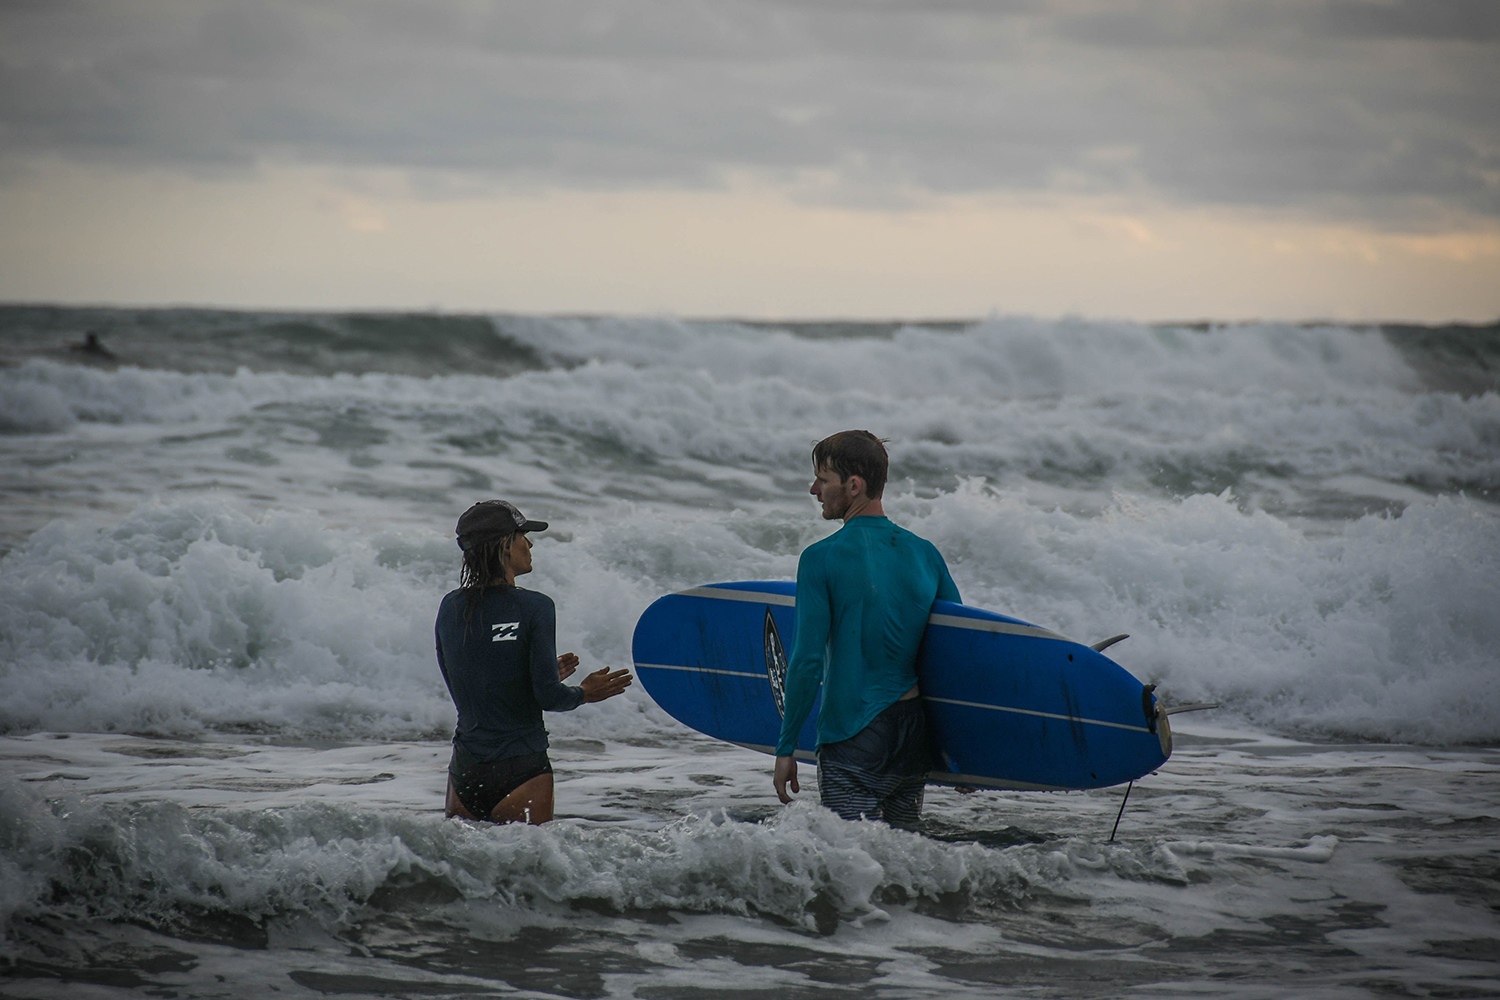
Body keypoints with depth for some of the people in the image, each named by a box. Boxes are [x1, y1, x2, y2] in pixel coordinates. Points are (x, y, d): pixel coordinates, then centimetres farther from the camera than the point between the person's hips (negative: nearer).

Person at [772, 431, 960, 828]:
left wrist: (786, 749, -6)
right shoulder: (925, 553, 5)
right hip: (918, 735, 5)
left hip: (855, 738, -5)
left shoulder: (822, 558, -10)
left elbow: (808, 660, -13)